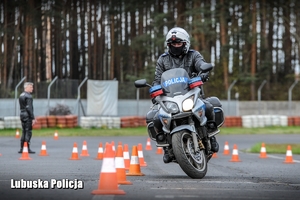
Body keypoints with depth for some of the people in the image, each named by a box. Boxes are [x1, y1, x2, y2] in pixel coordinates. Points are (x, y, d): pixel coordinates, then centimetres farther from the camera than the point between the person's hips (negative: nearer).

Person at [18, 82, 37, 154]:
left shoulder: (21, 95, 14)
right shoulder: (28, 96, -13)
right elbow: (29, 108, -20)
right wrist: (33, 118, -17)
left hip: (22, 115, 9)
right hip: (28, 116, -9)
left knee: (24, 132, 13)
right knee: (28, 132, -5)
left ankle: (21, 148, 13)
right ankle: (27, 149, -6)